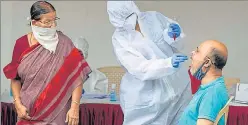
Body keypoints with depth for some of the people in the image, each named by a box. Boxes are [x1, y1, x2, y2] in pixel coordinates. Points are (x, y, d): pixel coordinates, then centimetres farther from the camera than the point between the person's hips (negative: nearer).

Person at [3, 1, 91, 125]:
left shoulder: (63, 43, -7)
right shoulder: (21, 44, -2)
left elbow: (76, 76, -11)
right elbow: (15, 78, 5)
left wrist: (75, 107, -17)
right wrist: (18, 104, -5)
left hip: (57, 111, -2)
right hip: (29, 111, 2)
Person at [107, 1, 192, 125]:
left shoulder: (154, 17, -3)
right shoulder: (119, 39, -11)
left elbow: (178, 45, 5)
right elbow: (140, 68, -22)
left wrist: (173, 36, -18)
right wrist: (169, 63, -37)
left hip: (178, 88, 4)